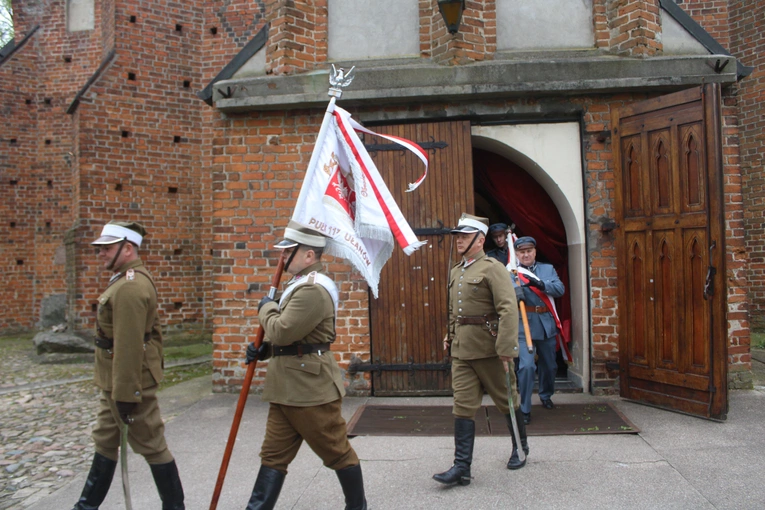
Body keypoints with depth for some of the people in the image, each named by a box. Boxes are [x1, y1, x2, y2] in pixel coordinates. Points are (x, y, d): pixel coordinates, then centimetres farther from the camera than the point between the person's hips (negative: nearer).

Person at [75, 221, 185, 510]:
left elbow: (128, 346, -26)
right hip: (115, 381, 11)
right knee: (105, 441, 21)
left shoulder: (129, 287, -23)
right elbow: (152, 331, 17)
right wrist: (155, 363, 20)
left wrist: (125, 394, -24)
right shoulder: (135, 280, 11)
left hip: (129, 383, -11)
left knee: (151, 445, 2)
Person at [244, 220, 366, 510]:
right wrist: (264, 350, 6)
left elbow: (281, 331, -25)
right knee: (273, 456, 12)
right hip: (287, 388, 10)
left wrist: (266, 307, -5)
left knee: (337, 452, 8)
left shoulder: (313, 290, -20)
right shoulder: (301, 284, 14)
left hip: (311, 388, -10)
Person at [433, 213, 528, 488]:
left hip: (488, 349, -6)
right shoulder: (455, 272, 12)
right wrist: (450, 336, 15)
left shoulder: (493, 268, -10)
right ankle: (462, 467, 6)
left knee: (507, 400, 13)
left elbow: (509, 309, -19)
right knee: (463, 406, 2)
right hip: (461, 350, 6)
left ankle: (521, 448, 35)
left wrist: (506, 349, -24)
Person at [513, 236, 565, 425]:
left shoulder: (548, 269, 7)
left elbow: (560, 289, -7)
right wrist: (514, 293, -39)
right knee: (526, 366, -15)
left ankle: (546, 395, 45)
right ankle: (524, 409, -1)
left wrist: (540, 284, -25)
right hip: (524, 326, -4)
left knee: (550, 366, 18)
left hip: (546, 325, 4)